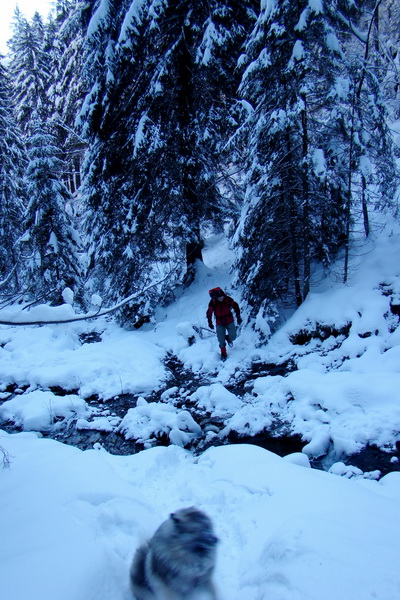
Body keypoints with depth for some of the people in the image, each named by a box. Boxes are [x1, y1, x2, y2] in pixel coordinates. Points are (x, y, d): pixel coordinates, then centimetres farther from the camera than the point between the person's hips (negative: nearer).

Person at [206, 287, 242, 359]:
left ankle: (228, 339, 35)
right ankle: (223, 353, 26)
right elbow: (209, 313, -5)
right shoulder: (212, 303, -20)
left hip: (230, 321, 1)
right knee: (221, 340, 2)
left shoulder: (228, 299, -20)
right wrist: (210, 323, 2)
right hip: (219, 324, 0)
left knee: (233, 337, -2)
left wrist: (238, 317, -2)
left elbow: (235, 306, -4)